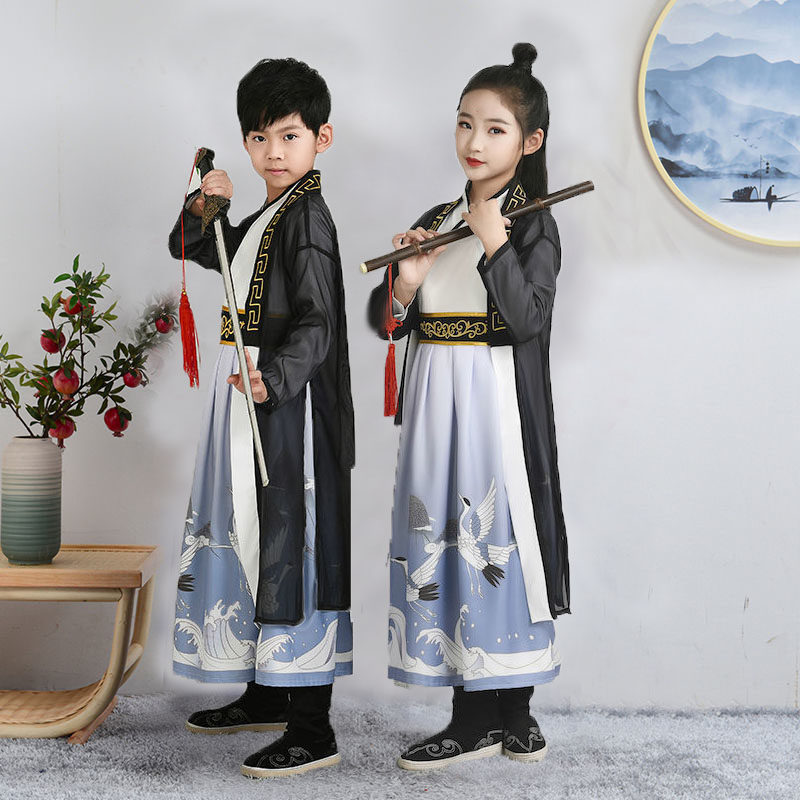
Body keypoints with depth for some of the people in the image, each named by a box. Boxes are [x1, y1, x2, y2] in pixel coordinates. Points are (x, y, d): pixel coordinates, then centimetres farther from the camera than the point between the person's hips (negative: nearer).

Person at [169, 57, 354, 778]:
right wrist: (204, 205, 8)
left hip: (288, 403, -10)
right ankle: (266, 695, 31)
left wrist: (273, 378, -38)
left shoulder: (307, 216, -12)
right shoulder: (265, 218, 17)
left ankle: (312, 731, -6)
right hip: (248, 396, 10)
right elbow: (190, 248, 29)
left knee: (289, 548, -10)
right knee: (247, 542, 17)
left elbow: (316, 323, -22)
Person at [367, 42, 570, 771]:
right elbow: (385, 322, 11)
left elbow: (529, 317, -16)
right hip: (436, 407, 6)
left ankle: (489, 716, 6)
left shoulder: (533, 224, -2)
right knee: (443, 541, 5)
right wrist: (405, 282, -8)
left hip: (499, 403, -6)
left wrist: (494, 244, -19)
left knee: (495, 539, -5)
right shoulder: (436, 222, 14)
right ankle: (491, 717, 12)